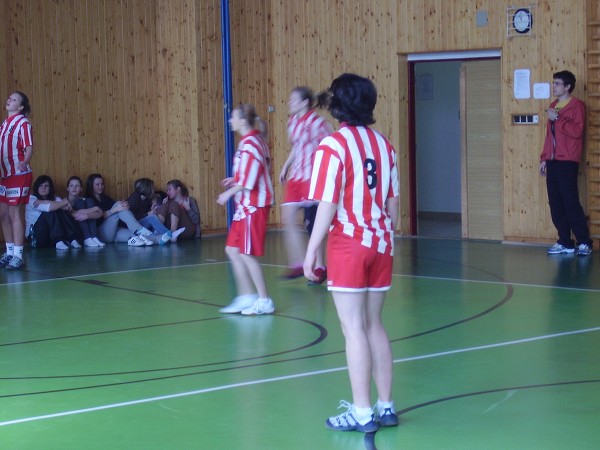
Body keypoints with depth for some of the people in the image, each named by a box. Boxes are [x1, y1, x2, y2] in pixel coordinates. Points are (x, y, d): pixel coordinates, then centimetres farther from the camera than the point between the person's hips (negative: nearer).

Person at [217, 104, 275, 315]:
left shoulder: (249, 143, -17)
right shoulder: (254, 141, 12)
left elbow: (249, 180, -22)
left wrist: (229, 193, -12)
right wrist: (235, 180, 16)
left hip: (253, 206, -10)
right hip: (245, 206, 10)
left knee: (247, 254, -3)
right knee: (233, 249, 12)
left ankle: (264, 301, 5)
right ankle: (247, 297, 18)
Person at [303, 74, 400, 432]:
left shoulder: (333, 146, -12)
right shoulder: (384, 144, 6)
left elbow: (328, 206, -15)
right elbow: (393, 204, 11)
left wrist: (311, 252, -9)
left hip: (349, 245, -6)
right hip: (381, 244, 6)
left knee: (355, 329, -2)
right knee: (374, 325, 14)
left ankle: (362, 413, 1)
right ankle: (386, 407, 17)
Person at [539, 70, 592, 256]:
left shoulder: (576, 105, -3)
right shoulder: (553, 106, 19)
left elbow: (577, 131, -16)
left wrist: (557, 118, -18)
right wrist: (544, 158, 18)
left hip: (567, 162, -7)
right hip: (552, 162, 7)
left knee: (570, 202, -10)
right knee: (555, 204, 4)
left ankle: (584, 242, -4)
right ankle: (565, 242, 10)